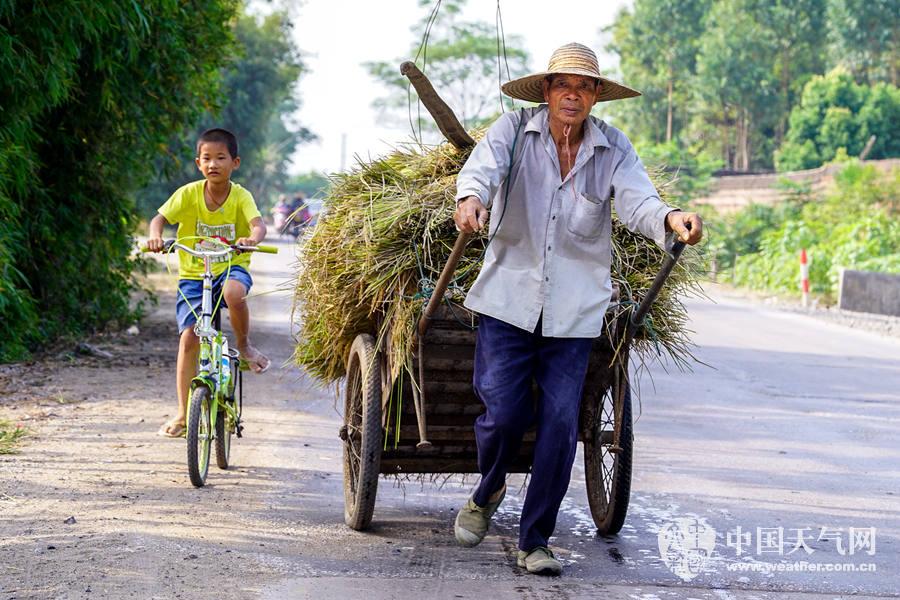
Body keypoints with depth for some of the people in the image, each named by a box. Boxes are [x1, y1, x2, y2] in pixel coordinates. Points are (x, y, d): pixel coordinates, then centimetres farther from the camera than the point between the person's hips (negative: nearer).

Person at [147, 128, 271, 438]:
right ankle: (182, 413, 2)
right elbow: (160, 218, -12)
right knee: (189, 338, -9)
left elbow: (258, 223, -23)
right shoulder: (188, 194, -7)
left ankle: (244, 345, -8)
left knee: (234, 292, -38)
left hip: (231, 267, -1)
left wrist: (252, 238, -47)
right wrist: (155, 236, -35)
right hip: (192, 274, 1)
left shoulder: (240, 196, -9)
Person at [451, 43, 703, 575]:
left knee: (560, 421, -3)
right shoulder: (515, 129, -2)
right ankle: (488, 493, 27)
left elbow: (636, 200, -14)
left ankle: (535, 540, 11)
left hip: (574, 308, 1)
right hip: (508, 296, -1)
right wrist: (471, 197, -44)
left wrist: (670, 219, -37)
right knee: (504, 410, -7)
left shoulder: (614, 148, 1)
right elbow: (484, 165, -20)